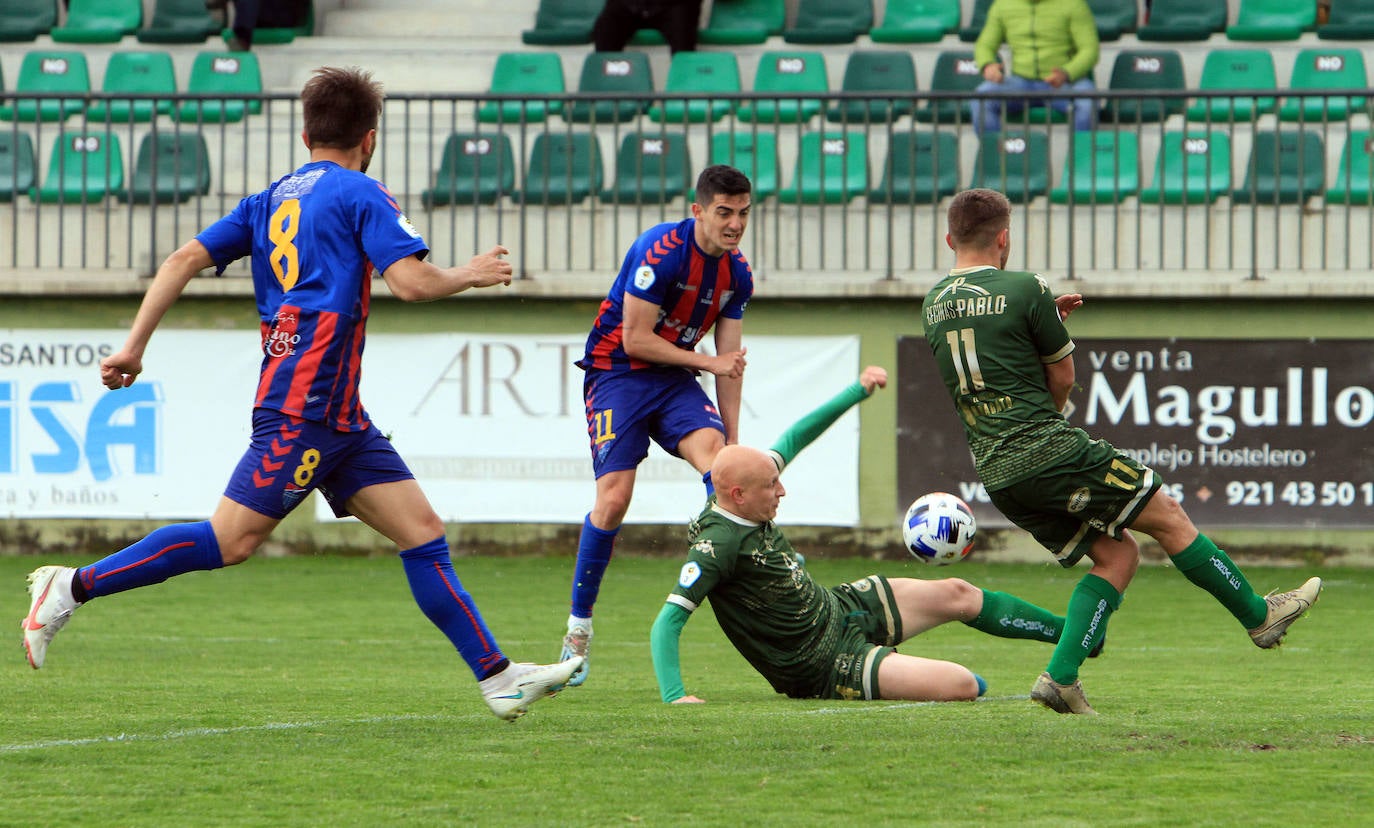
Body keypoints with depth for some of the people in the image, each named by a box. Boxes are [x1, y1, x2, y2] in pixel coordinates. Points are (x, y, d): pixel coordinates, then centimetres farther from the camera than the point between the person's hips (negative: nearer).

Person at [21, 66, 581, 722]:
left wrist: (133, 347, 10)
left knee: (421, 531, 4)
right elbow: (411, 282, -12)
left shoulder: (270, 201, 20)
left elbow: (186, 258, 12)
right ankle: (75, 586, -9)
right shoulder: (360, 194, -1)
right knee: (231, 540, -12)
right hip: (306, 402, -9)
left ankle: (498, 678, 0)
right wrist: (471, 275, 6)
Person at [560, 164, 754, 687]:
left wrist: (733, 437, 5)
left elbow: (730, 362, 8)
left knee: (714, 453, -25)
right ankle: (578, 627, -2)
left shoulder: (738, 275, 1)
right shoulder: (660, 250, -20)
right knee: (614, 498, -15)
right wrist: (706, 361, -14)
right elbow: (635, 338, -19)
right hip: (617, 372, -5)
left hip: (674, 377, 5)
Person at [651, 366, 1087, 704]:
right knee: (964, 685, -19)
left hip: (839, 609, 10)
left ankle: (1067, 630, 37)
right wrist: (674, 697, -43)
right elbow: (668, 621, -32)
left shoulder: (741, 500, -4)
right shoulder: (717, 544, -30)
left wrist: (858, 391, 11)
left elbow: (793, 440, 12)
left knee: (956, 594, 19)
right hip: (824, 666, -10)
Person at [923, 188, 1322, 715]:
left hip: (995, 474, 7)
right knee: (1167, 518, 7)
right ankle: (1259, 617, 16)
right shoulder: (1025, 290, -8)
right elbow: (1062, 376, 3)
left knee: (1117, 555, 13)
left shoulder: (933, 305, 11)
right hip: (1049, 452, -7)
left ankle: (1061, 675, -2)